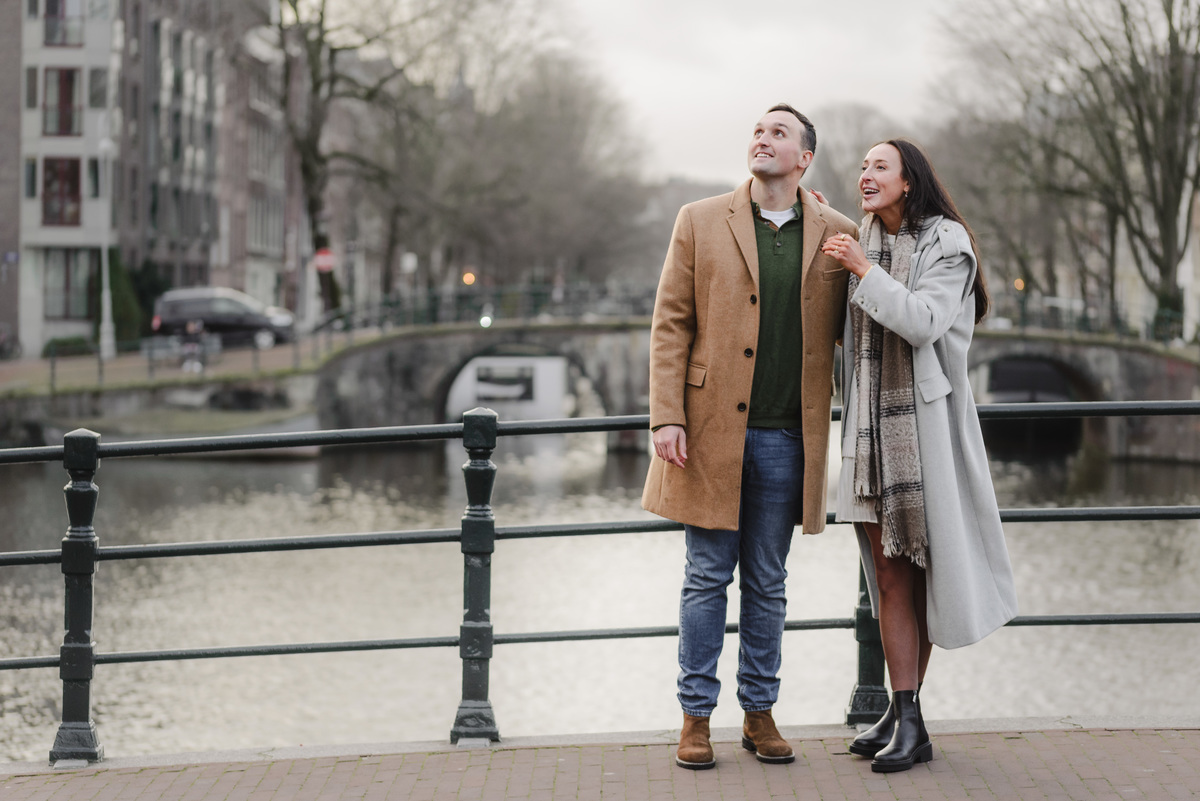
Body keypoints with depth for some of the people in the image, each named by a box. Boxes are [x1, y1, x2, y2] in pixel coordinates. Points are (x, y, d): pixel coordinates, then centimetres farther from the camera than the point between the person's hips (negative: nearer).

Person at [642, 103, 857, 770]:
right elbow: (670, 325, 0)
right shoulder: (701, 222, 3)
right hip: (712, 432, -1)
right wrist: (666, 417, -8)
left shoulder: (836, 235, 6)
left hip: (787, 439, 1)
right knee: (707, 578, 3)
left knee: (767, 584, 10)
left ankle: (759, 712, 19)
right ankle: (696, 716, 11)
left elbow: (850, 330, 14)